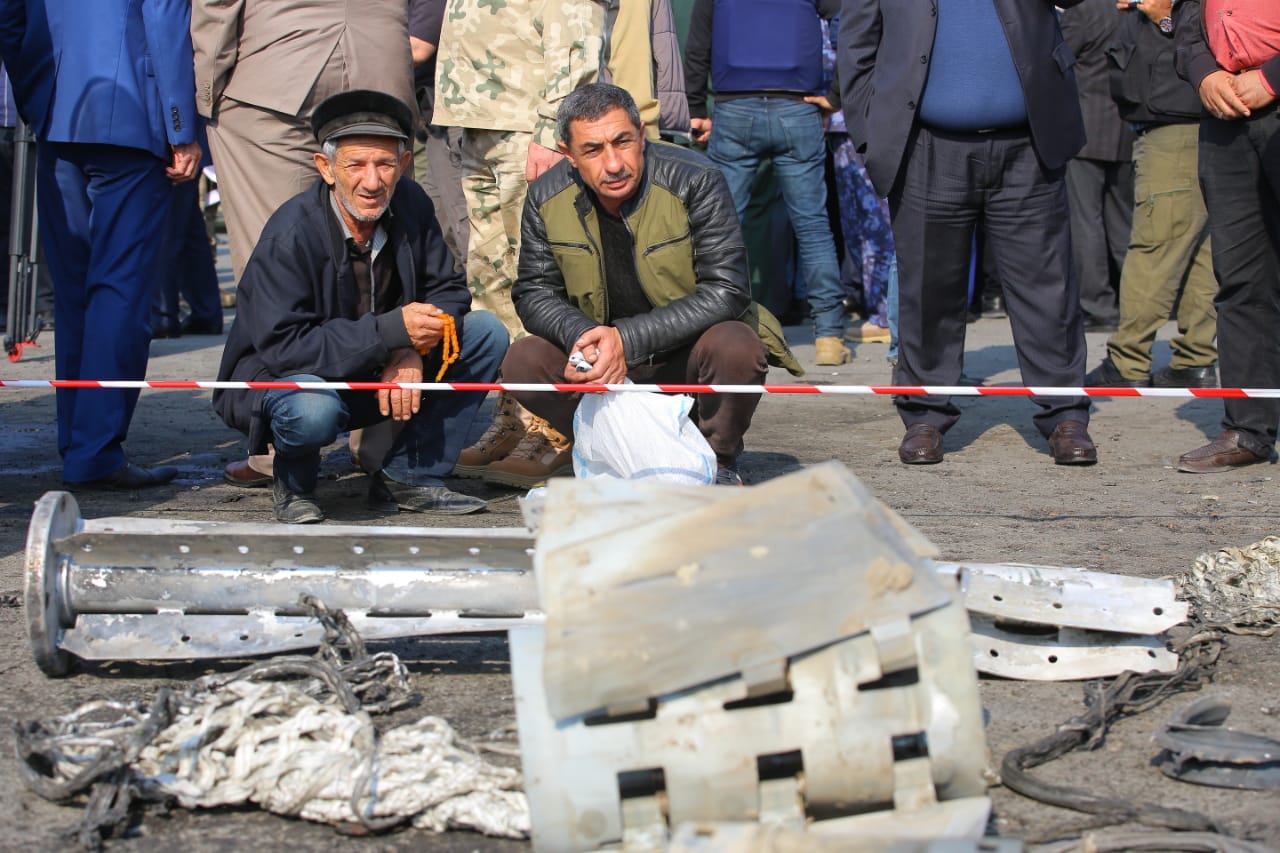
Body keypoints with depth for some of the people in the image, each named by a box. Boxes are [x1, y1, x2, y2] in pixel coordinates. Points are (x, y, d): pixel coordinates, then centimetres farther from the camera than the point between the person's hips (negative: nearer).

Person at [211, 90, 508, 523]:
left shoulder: (411, 205, -7)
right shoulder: (289, 234, -25)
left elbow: (448, 290, 0)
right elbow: (282, 347, -30)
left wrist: (412, 351, -22)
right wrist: (392, 331, -35)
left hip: (381, 373, 6)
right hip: (281, 376, -6)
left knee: (487, 332, -7)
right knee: (313, 410, -41)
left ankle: (409, 477, -1)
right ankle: (293, 482, -2)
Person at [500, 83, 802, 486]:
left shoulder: (695, 181, -19)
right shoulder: (547, 198, -7)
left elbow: (726, 293, -22)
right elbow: (534, 293, -1)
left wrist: (626, 339, -29)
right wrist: (584, 336, -25)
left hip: (689, 353, -3)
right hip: (604, 360, 3)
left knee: (735, 346, -35)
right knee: (522, 361, -21)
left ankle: (718, 464, -5)